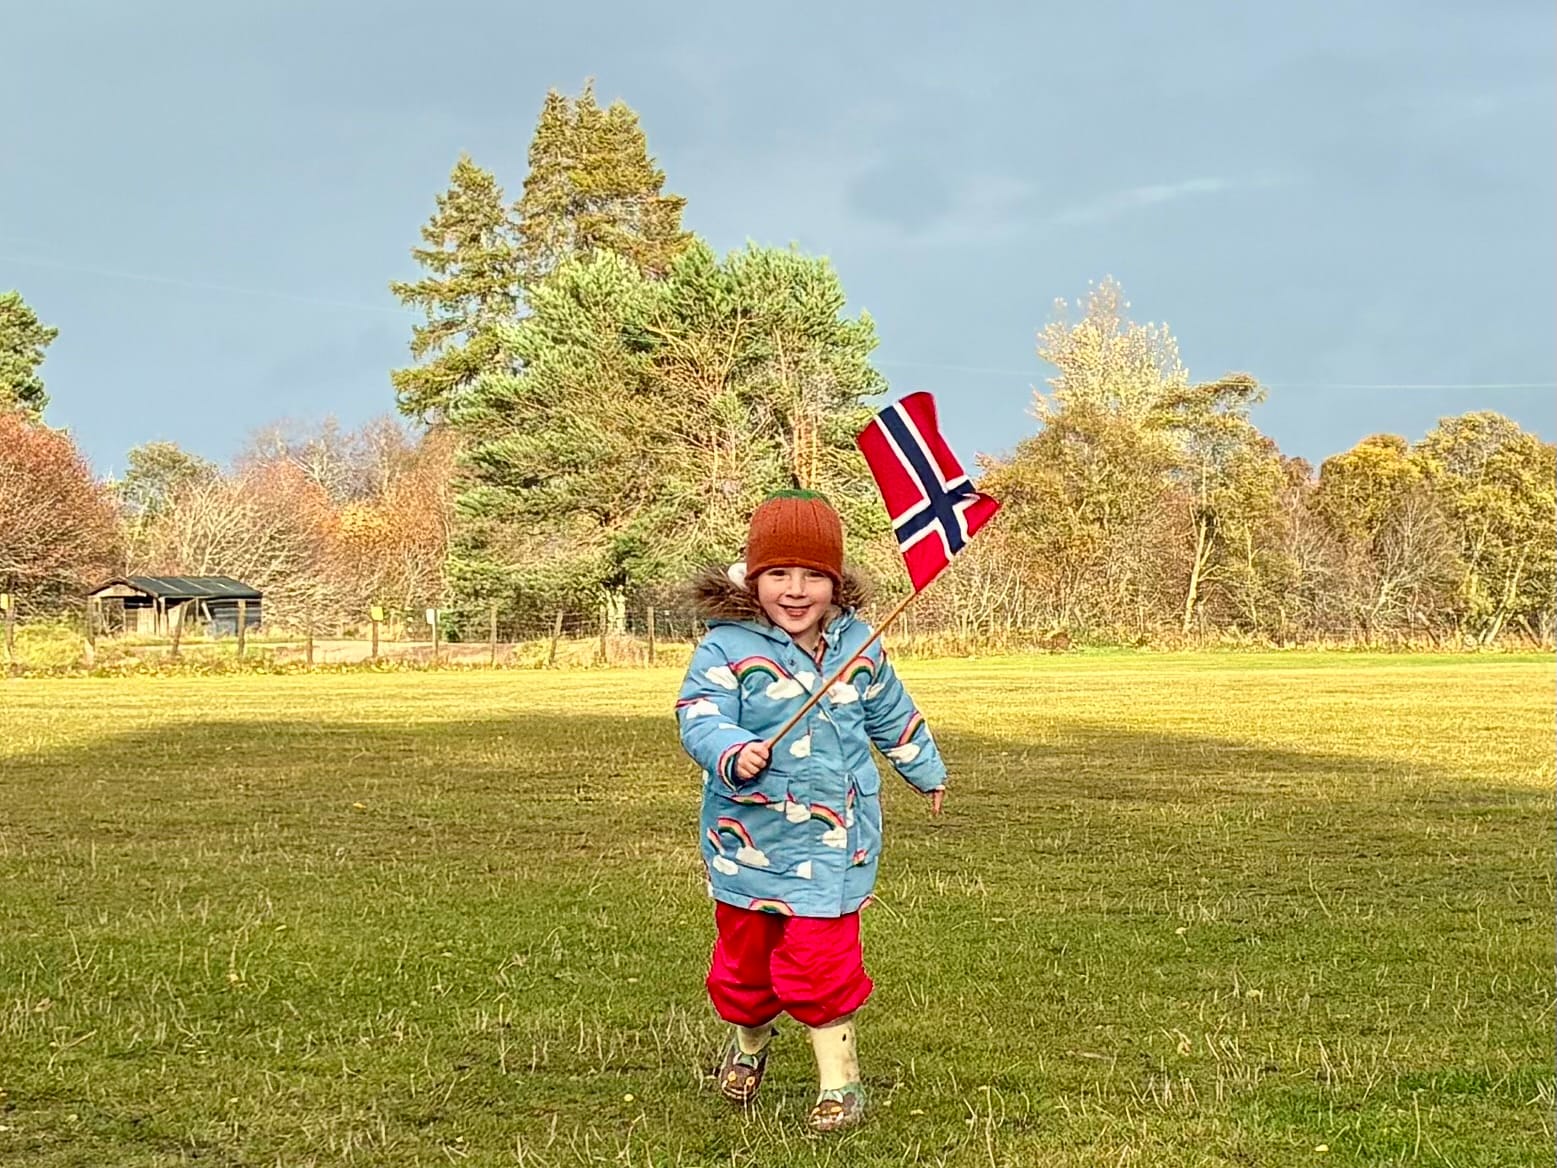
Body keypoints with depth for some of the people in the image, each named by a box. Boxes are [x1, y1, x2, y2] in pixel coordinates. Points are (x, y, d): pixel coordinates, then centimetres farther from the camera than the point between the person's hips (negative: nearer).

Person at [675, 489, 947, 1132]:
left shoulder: (857, 645, 3)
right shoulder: (727, 648, -11)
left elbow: (892, 715, 20)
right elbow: (700, 719, -22)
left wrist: (927, 772, 34)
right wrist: (732, 752, -43)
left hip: (832, 838, 1)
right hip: (748, 837, 0)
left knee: (821, 960, -7)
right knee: (744, 956, 14)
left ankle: (839, 1082, 7)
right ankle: (749, 1038, 44)